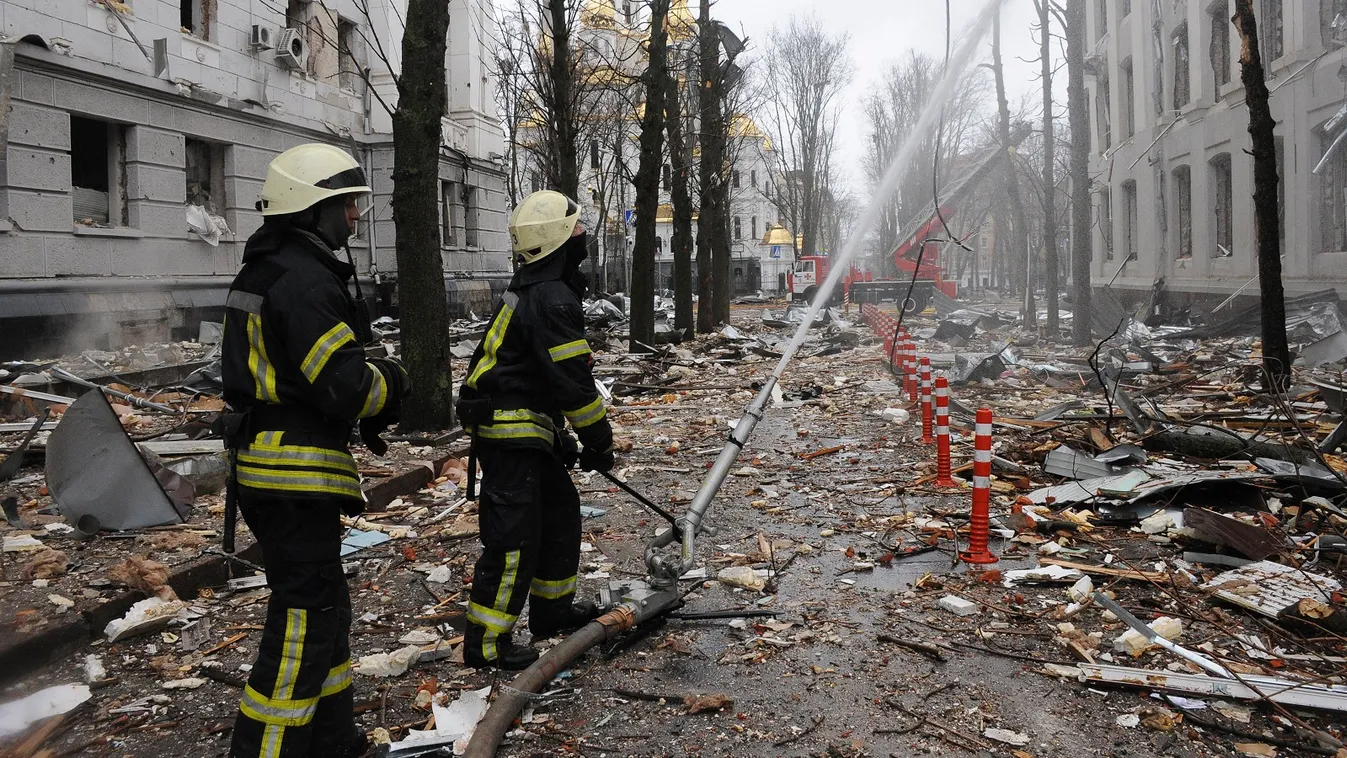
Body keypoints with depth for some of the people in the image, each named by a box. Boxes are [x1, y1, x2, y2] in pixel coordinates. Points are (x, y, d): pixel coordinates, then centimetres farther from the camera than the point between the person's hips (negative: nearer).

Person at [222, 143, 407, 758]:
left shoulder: (265, 272, 15)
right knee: (303, 624, -3)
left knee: (324, 607, 20)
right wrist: (390, 381, -2)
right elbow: (345, 384, -24)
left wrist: (368, 405, 11)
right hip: (297, 480, -11)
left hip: (265, 465, 11)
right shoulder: (306, 281, -19)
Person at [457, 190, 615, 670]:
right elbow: (573, 380, -21)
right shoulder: (553, 299, -19)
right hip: (510, 435, -11)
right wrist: (599, 441, -9)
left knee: (560, 511, 20)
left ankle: (552, 609, 33)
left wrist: (561, 436, 24)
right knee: (514, 538, -7)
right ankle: (485, 643, 2)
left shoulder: (532, 288, 15)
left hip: (527, 429, 11)